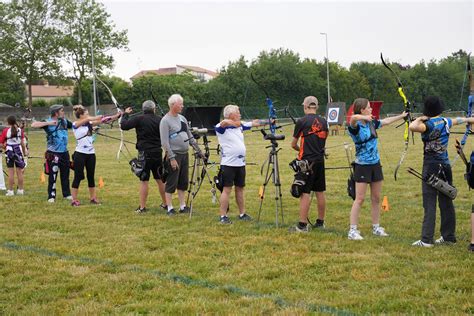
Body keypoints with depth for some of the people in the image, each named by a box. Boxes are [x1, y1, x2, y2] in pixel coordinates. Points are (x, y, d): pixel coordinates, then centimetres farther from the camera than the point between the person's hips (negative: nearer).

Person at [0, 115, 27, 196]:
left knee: (11, 172, 2)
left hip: (9, 151, -2)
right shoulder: (20, 130, -2)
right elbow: (23, 142, -1)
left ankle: (10, 191, 3)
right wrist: (25, 152, 9)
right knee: (19, 172, 9)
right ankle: (20, 190, 14)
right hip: (18, 151, 2)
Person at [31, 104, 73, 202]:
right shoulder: (48, 122, -8)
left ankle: (67, 194, 24)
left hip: (64, 152, 5)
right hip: (53, 153, -5)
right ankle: (51, 196, 5)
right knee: (52, 176, -2)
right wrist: (48, 123, -25)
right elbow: (33, 125, -19)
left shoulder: (65, 121, 7)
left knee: (65, 174, 13)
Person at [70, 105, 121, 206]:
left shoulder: (89, 124, 8)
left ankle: (93, 198, 19)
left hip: (91, 153, 6)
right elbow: (87, 119, -23)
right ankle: (74, 200, 3)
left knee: (91, 177, 11)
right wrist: (100, 117, -29)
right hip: (80, 153, -6)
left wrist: (117, 116, -8)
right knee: (78, 177, -2)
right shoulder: (75, 125, -7)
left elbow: (102, 121, 1)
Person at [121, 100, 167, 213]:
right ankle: (165, 204, 24)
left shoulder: (139, 119, -9)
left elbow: (124, 126, -9)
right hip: (157, 153, 4)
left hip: (145, 153, -4)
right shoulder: (159, 120, 2)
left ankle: (142, 207, -1)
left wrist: (126, 114, 5)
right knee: (160, 179, 15)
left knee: (144, 181, -2)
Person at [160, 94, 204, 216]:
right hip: (174, 155, -7)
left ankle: (182, 206, 18)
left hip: (185, 154, 7)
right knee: (171, 184, -3)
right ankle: (170, 208, 2)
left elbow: (190, 136, 19)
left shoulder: (182, 118, 13)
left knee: (183, 183, 11)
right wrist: (172, 158, -20)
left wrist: (198, 150, 13)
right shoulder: (165, 121, -11)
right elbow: (165, 142, -16)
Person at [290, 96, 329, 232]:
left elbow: (293, 144, 0)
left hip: (307, 160, -6)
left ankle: (302, 225, -5)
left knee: (305, 192, -5)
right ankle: (320, 222, 20)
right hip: (320, 160, 6)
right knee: (320, 192, 12)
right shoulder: (324, 122, 7)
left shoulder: (302, 121, -8)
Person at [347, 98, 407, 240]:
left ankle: (376, 228, 23)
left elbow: (386, 121, 22)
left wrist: (402, 115, 29)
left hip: (375, 164, 7)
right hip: (362, 166, -7)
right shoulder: (355, 126, -16)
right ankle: (352, 231, -2)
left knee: (376, 198, 12)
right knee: (360, 199, -7)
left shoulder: (372, 123, 5)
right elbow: (353, 118, -40)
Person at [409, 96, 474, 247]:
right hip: (445, 166, 7)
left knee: (429, 203, -6)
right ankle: (449, 236, 21)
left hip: (431, 167, -7)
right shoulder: (446, 121, 5)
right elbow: (458, 120, 28)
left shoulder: (429, 125, -15)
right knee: (446, 202, 13)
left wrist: (420, 119, -13)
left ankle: (426, 239, -6)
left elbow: (412, 127, -35)